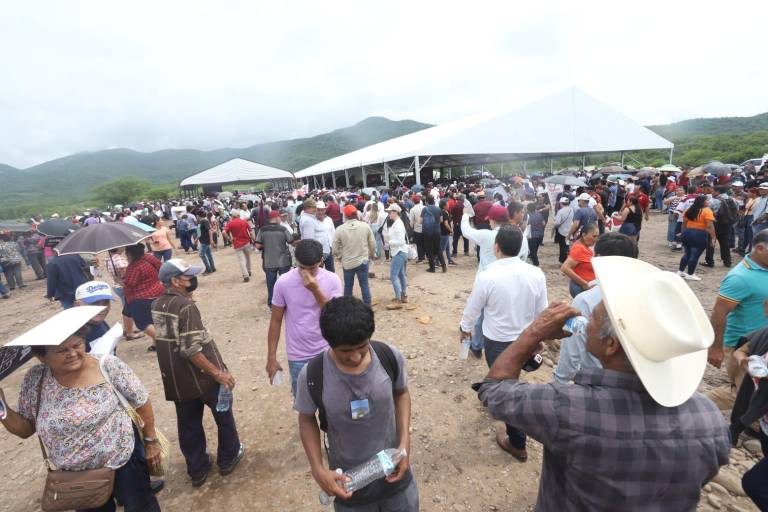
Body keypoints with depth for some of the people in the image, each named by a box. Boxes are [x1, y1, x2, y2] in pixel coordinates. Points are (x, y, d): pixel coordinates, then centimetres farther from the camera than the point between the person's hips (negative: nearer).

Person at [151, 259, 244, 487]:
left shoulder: (156, 305, 1)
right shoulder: (186, 306, -24)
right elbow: (191, 350, -28)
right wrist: (218, 372, -22)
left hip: (176, 380, 7)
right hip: (202, 376, -7)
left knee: (188, 424, 19)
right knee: (223, 414, 17)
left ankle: (197, 470, 34)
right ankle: (228, 457, 34)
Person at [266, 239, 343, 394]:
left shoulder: (332, 280, -12)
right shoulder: (283, 282, -12)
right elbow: (275, 321, -3)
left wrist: (316, 290, -27)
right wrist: (271, 358, -1)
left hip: (327, 353, 1)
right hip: (298, 357, 0)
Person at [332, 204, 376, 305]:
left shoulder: (340, 229, -10)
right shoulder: (365, 226, -7)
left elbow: (335, 249, -4)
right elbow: (373, 245, 0)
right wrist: (371, 255, 19)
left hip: (347, 263, 0)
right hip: (362, 261, 0)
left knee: (348, 287, 14)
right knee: (364, 285, 10)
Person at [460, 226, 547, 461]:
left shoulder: (487, 276, -25)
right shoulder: (536, 274, -14)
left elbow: (472, 309, -10)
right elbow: (542, 312, -2)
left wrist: (465, 328, 11)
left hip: (497, 342, -4)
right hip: (525, 339, 4)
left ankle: (517, 444, 26)